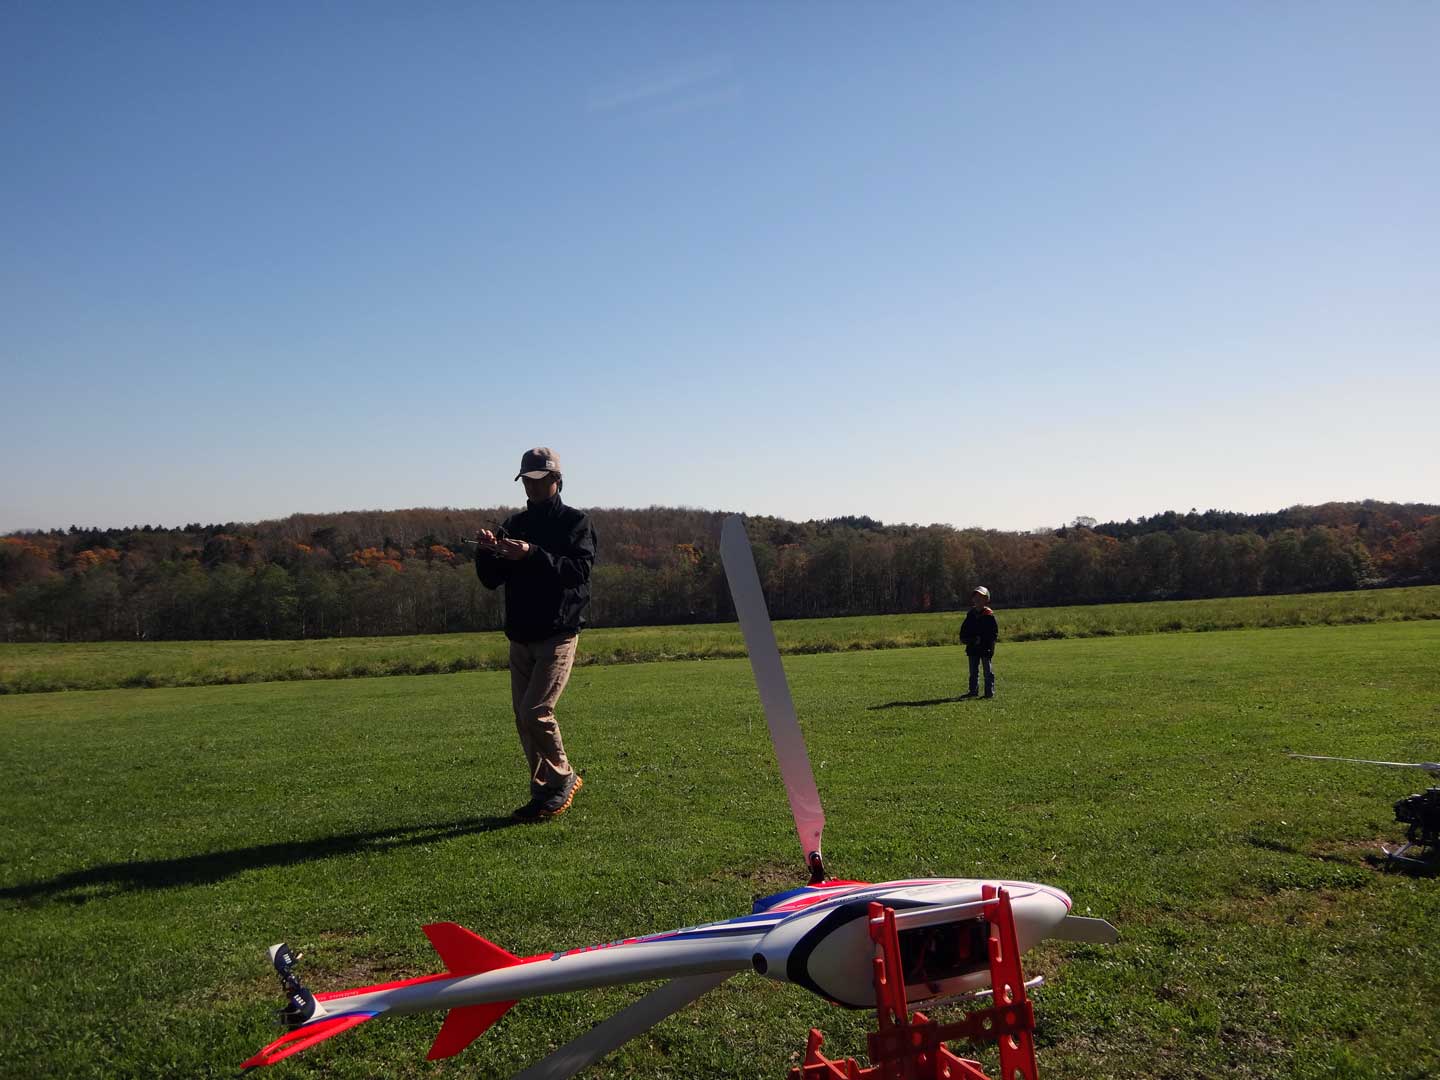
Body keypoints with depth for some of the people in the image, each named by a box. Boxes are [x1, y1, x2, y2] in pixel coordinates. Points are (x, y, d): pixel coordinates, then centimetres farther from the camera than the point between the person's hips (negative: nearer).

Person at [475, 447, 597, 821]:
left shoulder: (576, 522, -1)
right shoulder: (514, 524, 15)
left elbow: (579, 571, -18)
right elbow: (491, 580, 11)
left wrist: (533, 554, -29)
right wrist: (485, 553, -10)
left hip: (558, 633, -6)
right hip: (520, 636, 6)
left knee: (536, 711, -16)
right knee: (523, 717, 6)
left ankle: (562, 779, 5)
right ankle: (544, 793, 16)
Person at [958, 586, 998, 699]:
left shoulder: (989, 615, -8)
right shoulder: (971, 614, 10)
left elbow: (994, 632, -10)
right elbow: (964, 630, 17)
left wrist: (981, 639, -18)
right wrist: (965, 638, -2)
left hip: (986, 648, -6)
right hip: (972, 648, 6)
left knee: (988, 671, 0)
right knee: (973, 671, 11)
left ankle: (990, 692, 4)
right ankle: (973, 691, 19)